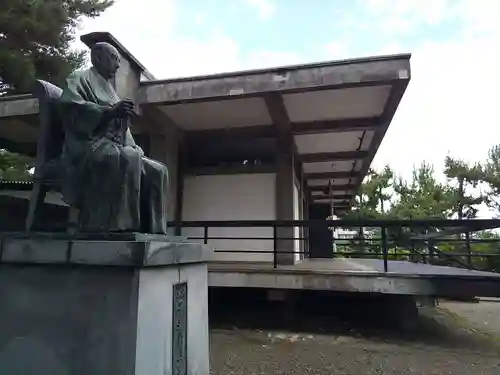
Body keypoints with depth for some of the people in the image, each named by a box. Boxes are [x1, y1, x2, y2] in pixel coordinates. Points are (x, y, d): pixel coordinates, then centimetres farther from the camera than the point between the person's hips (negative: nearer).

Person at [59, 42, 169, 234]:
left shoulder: (110, 90, 34)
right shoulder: (80, 78, 12)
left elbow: (121, 127, 26)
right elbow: (69, 107, -10)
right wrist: (109, 111, -19)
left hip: (115, 149, 8)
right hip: (88, 145, -8)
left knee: (157, 171, -9)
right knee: (128, 158, -38)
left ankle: (152, 232, -14)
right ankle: (108, 228, -42)